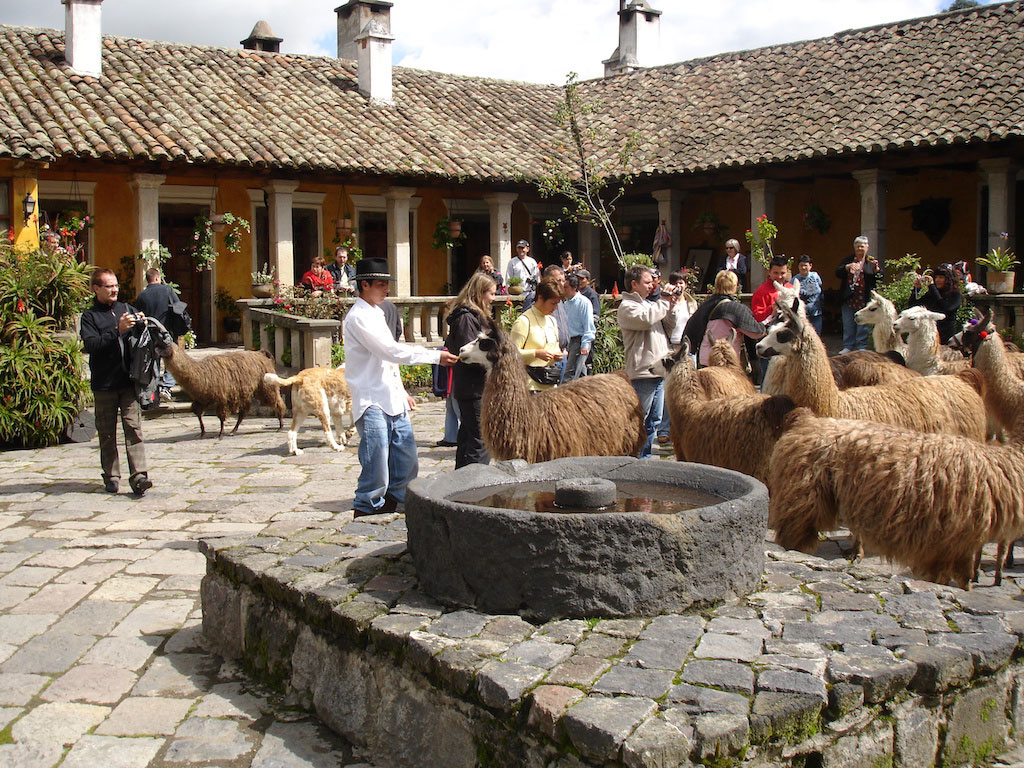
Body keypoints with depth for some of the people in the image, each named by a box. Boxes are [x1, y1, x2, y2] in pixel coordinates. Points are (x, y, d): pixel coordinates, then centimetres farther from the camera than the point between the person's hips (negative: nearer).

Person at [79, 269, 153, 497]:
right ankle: (111, 476, 15)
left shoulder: (127, 309, 13)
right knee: (107, 433, 6)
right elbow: (91, 345, -11)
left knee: (133, 427, -7)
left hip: (129, 381, 1)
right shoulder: (90, 316, 4)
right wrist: (117, 330, -19)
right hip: (104, 384, -1)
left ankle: (139, 475, -12)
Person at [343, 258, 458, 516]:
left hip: (393, 402, 9)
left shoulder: (375, 313, 18)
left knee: (407, 466, 11)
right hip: (372, 405, -9)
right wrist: (436, 356, -15)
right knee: (376, 473, -8)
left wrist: (402, 393, 23)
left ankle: (389, 506, 24)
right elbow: (392, 351, -18)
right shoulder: (358, 317, -11)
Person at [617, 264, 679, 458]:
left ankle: (645, 457, 22)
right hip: (642, 372, -9)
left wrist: (670, 306, 7)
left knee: (653, 420, 14)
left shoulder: (648, 303, 21)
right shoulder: (627, 306, -7)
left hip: (658, 370, 9)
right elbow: (646, 319, -26)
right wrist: (665, 302, -14)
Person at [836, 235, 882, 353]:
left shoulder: (872, 261, 7)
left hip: (864, 299, -2)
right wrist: (848, 267, -16)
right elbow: (838, 273, 0)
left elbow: (880, 277, -3)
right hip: (848, 299, 2)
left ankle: (862, 347, 8)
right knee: (848, 325, 6)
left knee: (863, 325, 0)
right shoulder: (848, 260, 12)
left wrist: (875, 267, -21)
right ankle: (848, 346, 14)